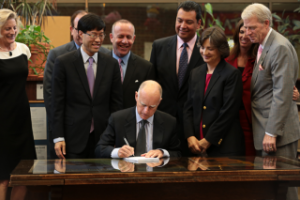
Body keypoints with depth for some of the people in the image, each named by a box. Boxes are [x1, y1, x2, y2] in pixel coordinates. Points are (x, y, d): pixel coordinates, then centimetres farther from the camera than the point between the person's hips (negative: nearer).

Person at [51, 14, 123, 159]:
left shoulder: (111, 64, 7)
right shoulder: (63, 63, -1)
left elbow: (116, 103, 8)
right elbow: (57, 103, -2)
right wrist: (58, 137, -7)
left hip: (103, 136, 2)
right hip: (73, 138, -2)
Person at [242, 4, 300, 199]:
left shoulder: (280, 48, -15)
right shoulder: (263, 46, 14)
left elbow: (282, 93, -20)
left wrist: (272, 132, -21)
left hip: (278, 131, -9)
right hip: (264, 127, 9)